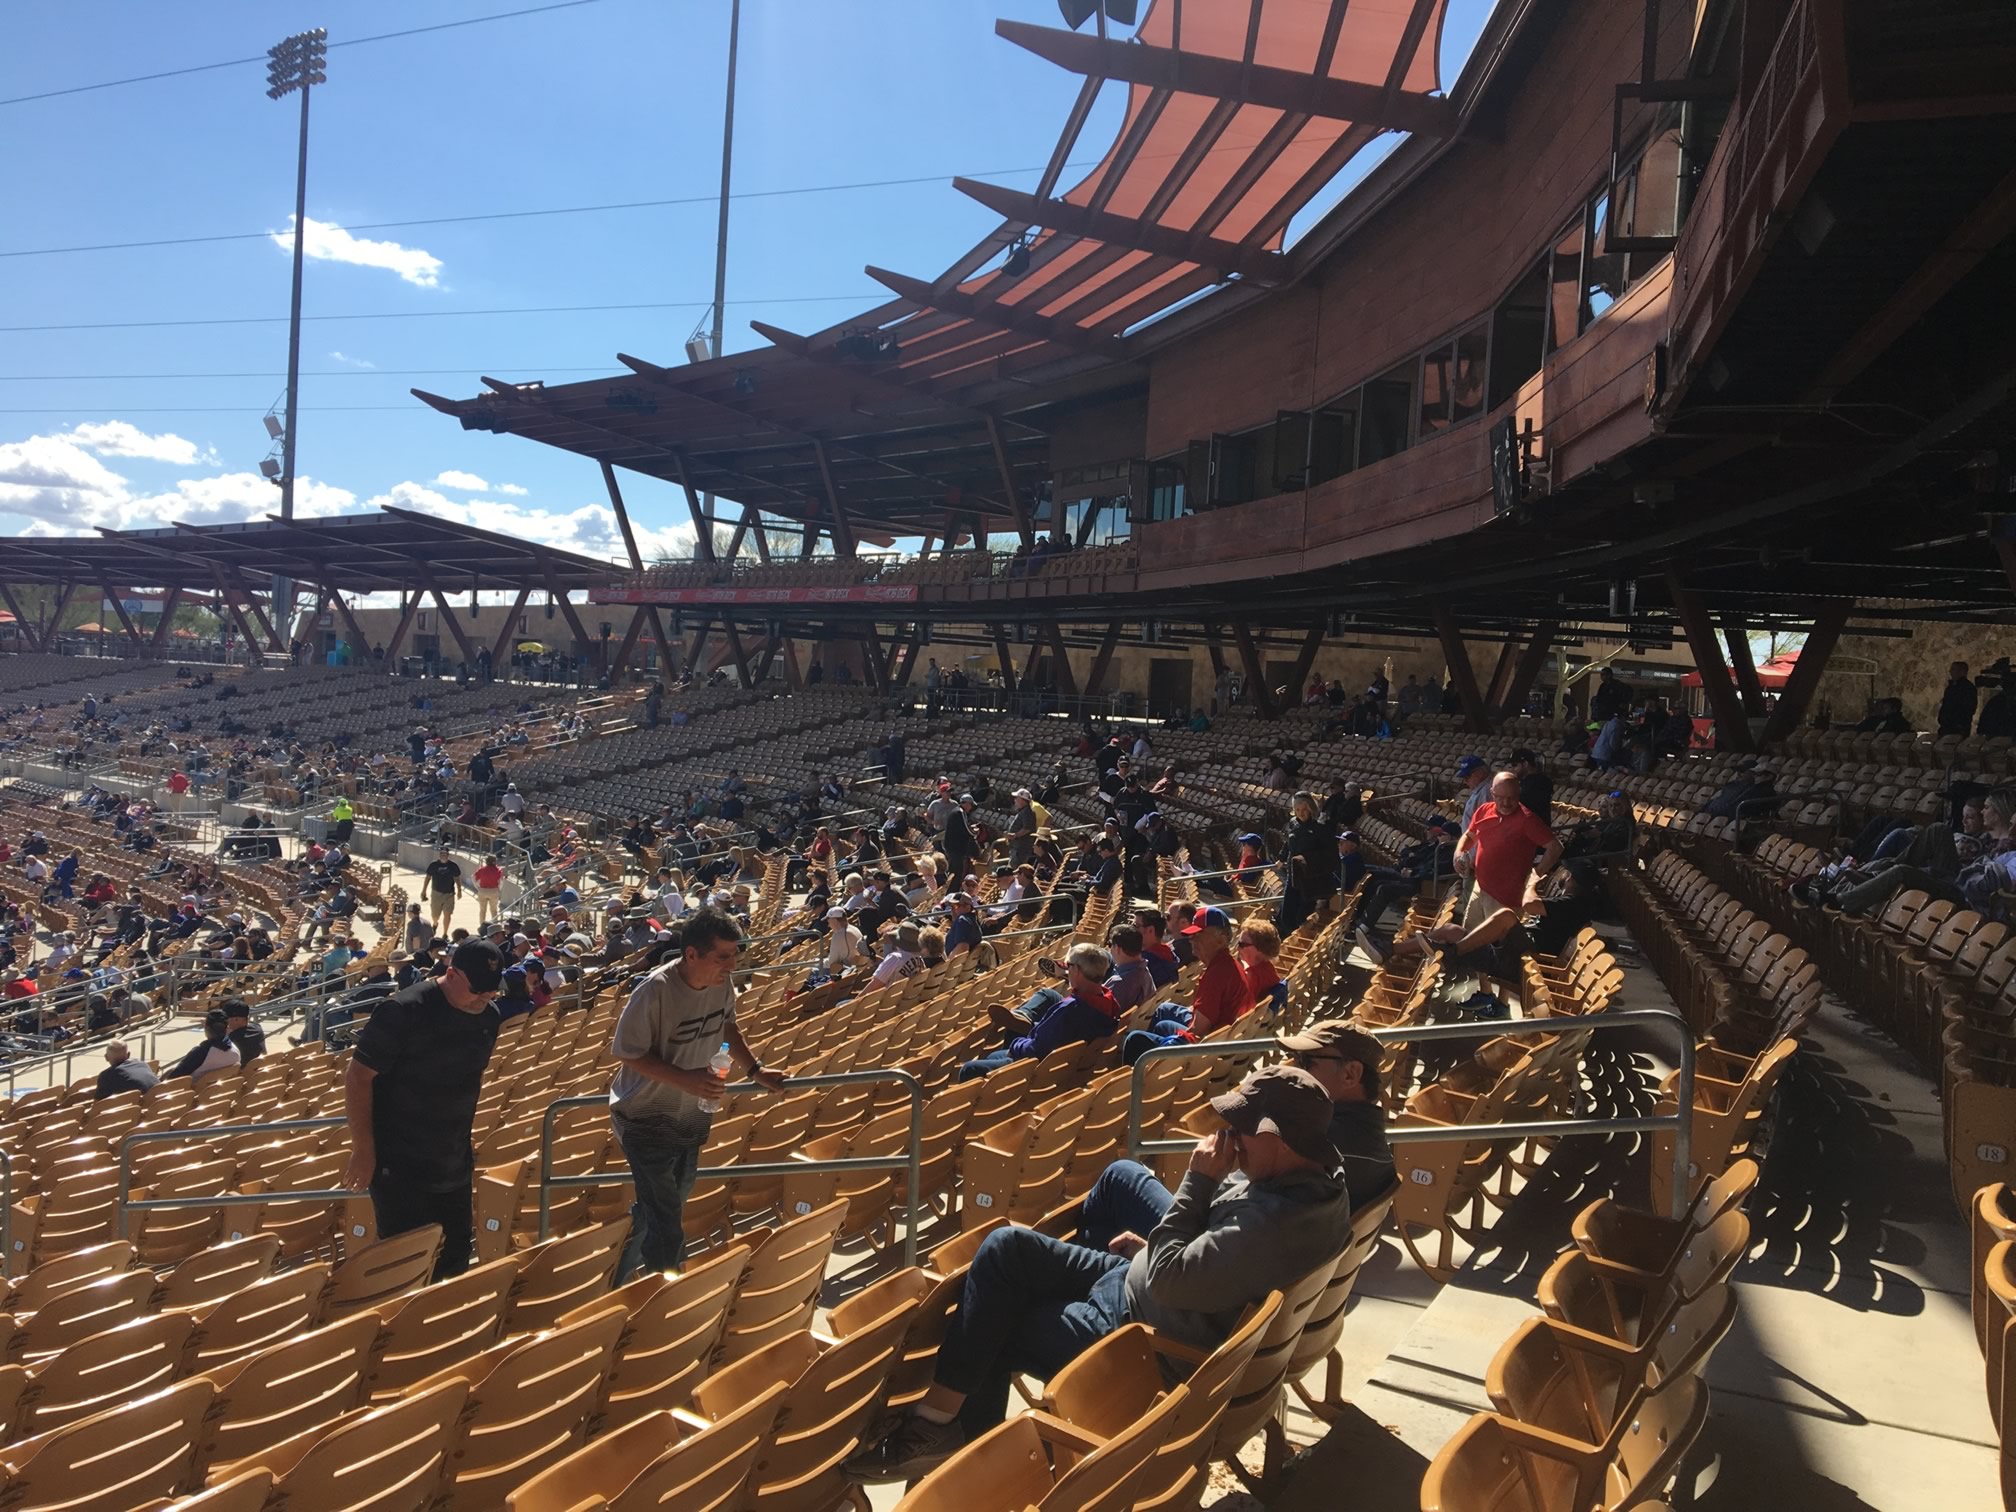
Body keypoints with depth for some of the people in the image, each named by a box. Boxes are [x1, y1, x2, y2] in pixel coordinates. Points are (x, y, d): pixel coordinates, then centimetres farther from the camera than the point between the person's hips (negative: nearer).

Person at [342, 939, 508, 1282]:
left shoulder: (489, 1016, 1)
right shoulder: (403, 1011, -20)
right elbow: (357, 1077, -17)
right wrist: (363, 1150, -17)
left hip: (455, 1163, 6)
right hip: (399, 1164, -6)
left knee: (455, 1259, 14)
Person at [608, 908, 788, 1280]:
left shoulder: (723, 982, -10)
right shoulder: (655, 991, -29)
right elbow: (627, 1052, -22)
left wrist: (755, 1070, 4)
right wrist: (685, 1079, -29)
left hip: (691, 1116, 7)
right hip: (647, 1119, -7)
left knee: (654, 1211, 23)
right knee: (664, 1224, -9)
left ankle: (626, 1284, 45)